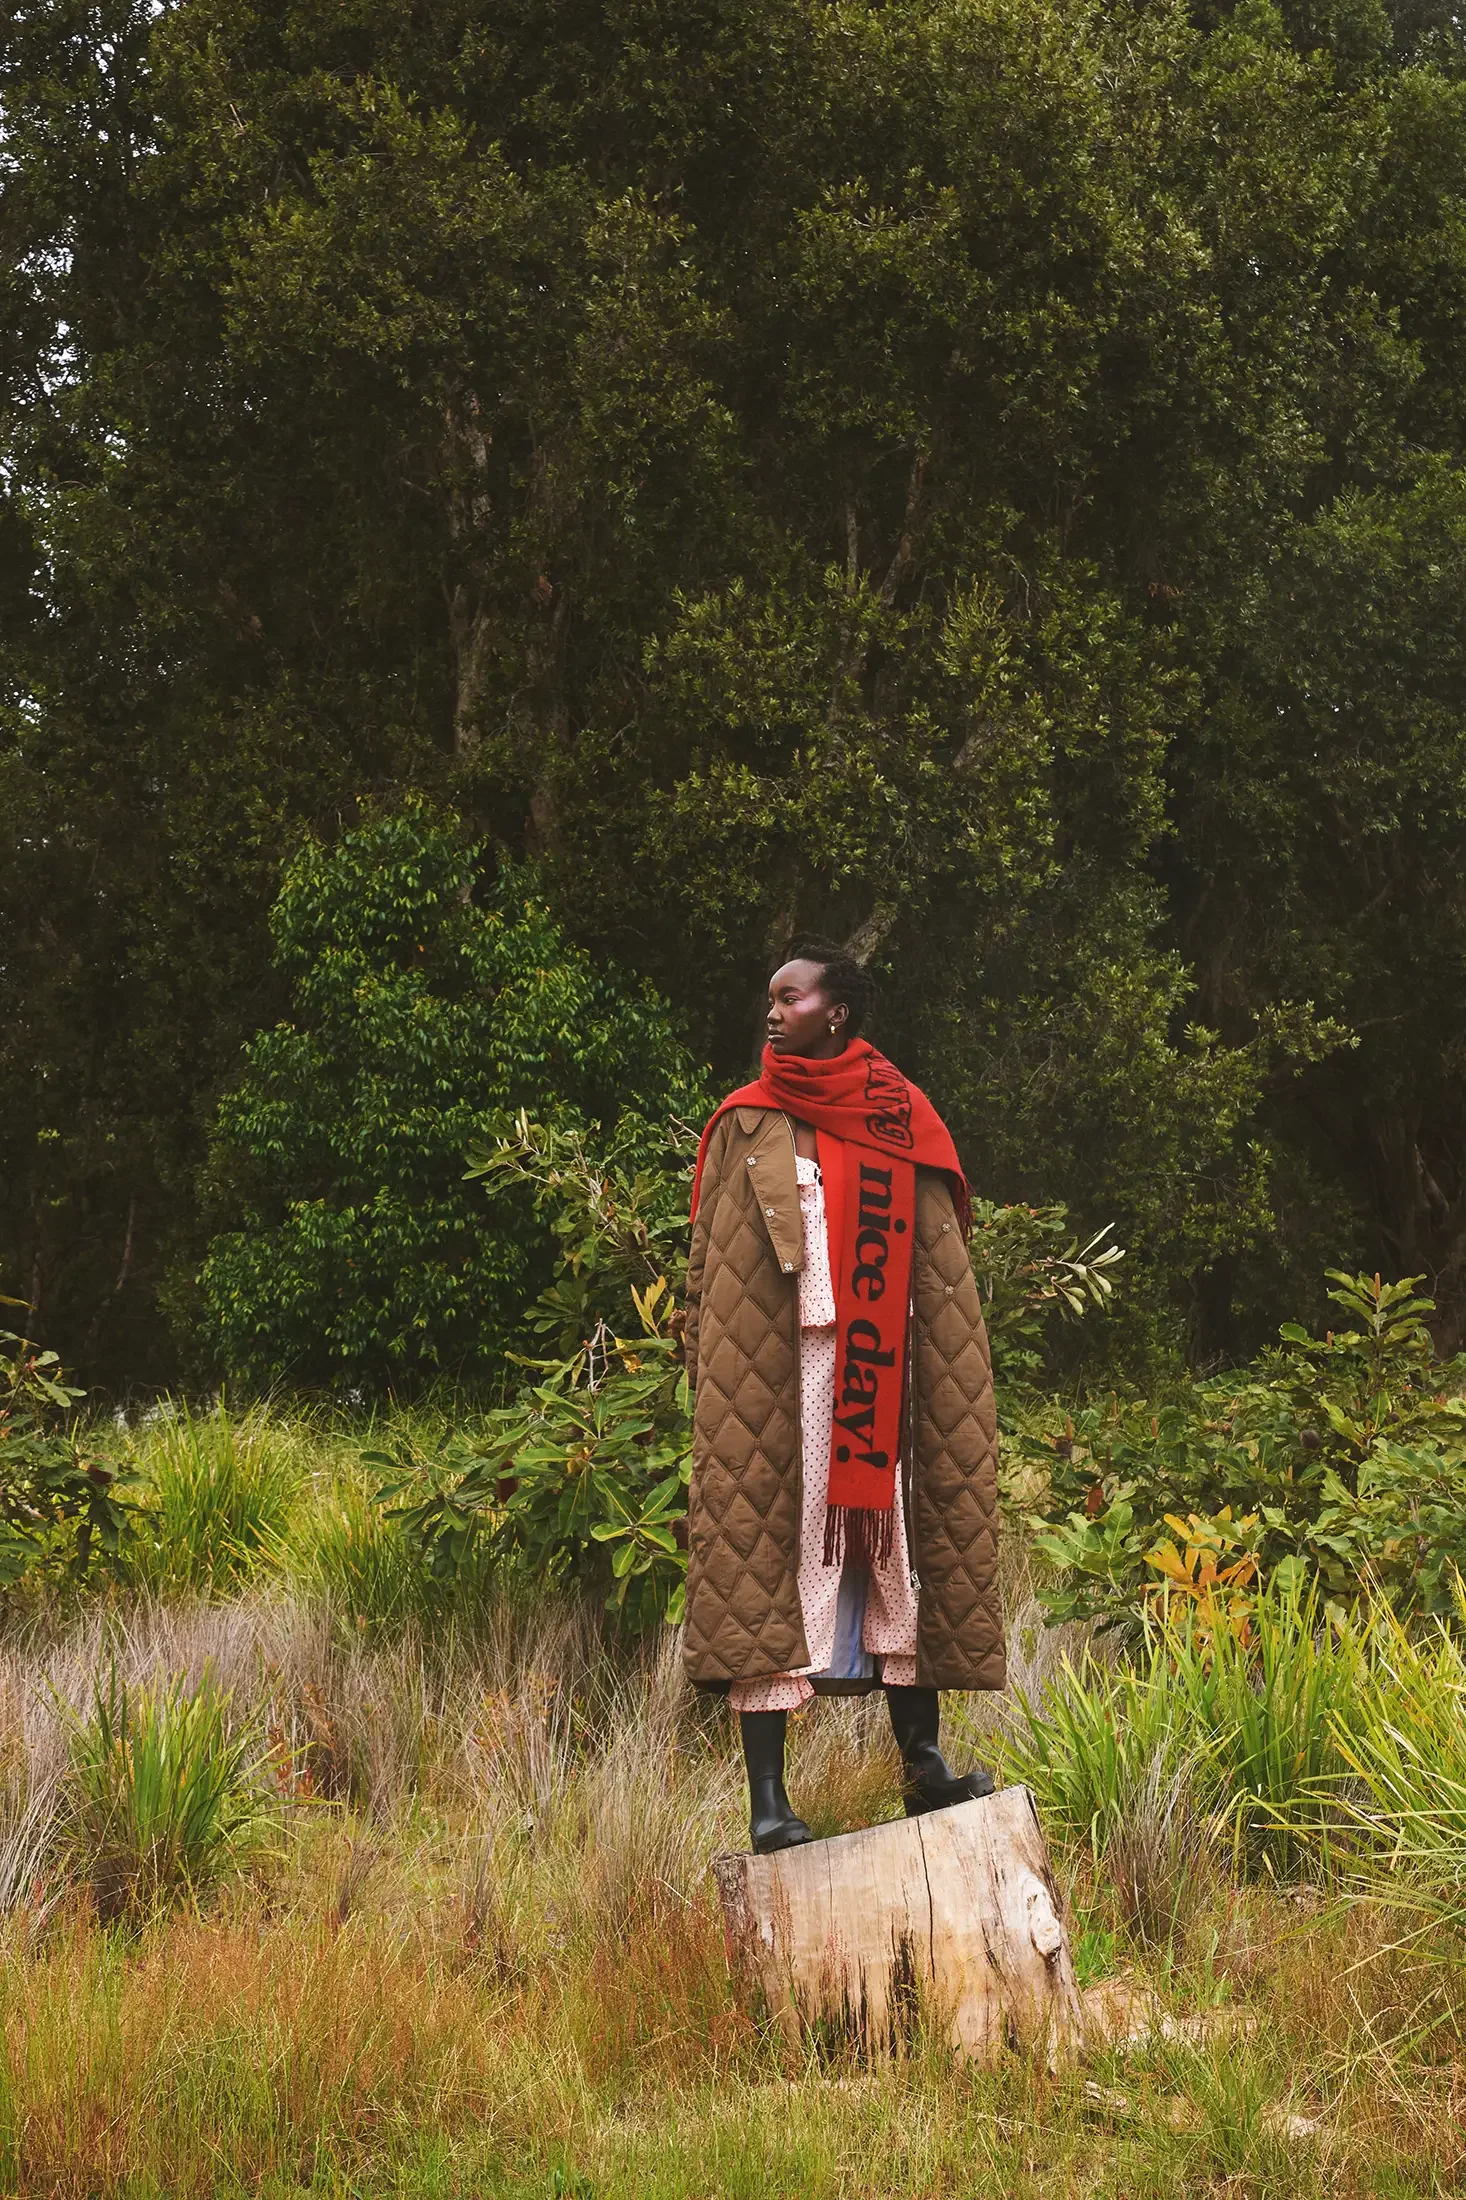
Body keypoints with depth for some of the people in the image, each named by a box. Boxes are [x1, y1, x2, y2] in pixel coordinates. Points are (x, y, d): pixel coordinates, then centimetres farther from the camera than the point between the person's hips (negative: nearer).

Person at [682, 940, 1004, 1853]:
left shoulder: (904, 1123, 9)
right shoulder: (749, 1126, 6)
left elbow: (942, 1282, 10)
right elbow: (711, 1272, 4)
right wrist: (719, 1389, -4)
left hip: (877, 1378, 2)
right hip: (777, 1376, -2)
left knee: (899, 1550, 4)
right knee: (768, 1554, -6)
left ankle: (923, 1763, 12)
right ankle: (768, 1799, -6)